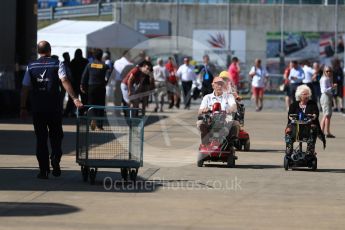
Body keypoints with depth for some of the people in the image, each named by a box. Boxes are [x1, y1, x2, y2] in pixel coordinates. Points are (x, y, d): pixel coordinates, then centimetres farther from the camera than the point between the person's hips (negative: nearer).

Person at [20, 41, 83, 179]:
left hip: (37, 109, 1)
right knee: (56, 136, 13)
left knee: (41, 139, 7)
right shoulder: (57, 64, -1)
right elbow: (65, 81, -14)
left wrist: (23, 108, 7)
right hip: (54, 108, -1)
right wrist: (74, 98, -18)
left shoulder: (31, 66, 5)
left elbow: (25, 89, 3)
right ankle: (55, 157, -13)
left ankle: (43, 171, 5)